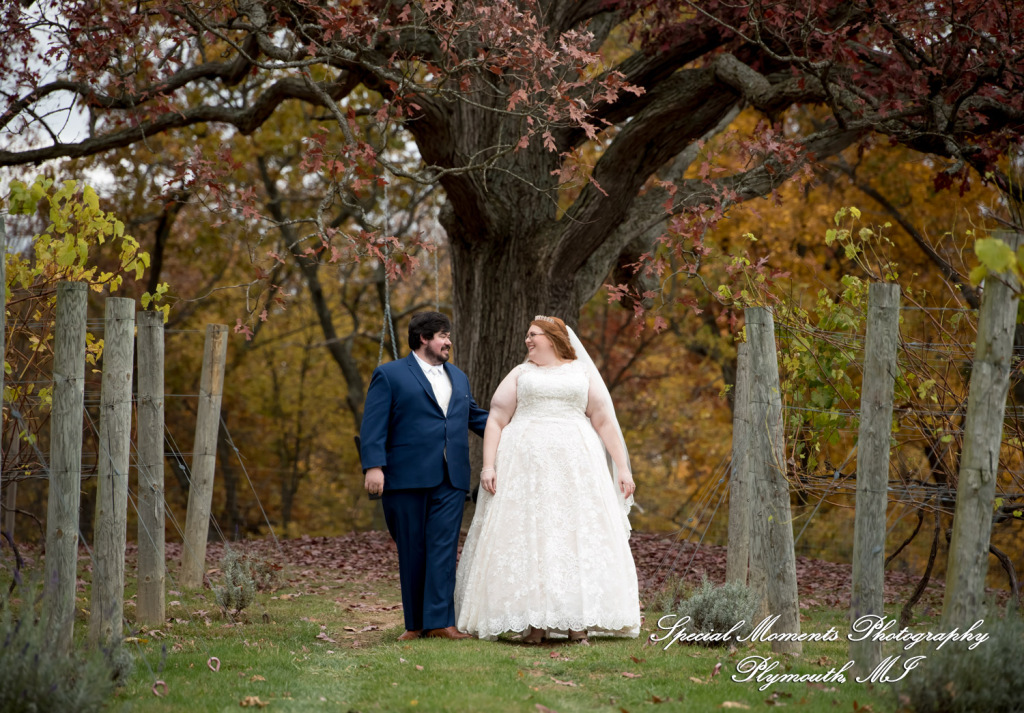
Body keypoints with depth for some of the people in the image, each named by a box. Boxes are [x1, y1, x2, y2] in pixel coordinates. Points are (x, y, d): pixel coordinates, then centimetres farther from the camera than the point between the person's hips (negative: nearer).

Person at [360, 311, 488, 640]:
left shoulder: (458, 377, 22)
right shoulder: (389, 375, 3)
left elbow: (474, 416, 29)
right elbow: (373, 425, -5)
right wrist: (374, 466, -16)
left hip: (450, 480, 4)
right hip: (406, 478, -4)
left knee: (443, 548, -6)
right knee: (412, 551, 2)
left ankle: (440, 621, -9)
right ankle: (415, 623, 10)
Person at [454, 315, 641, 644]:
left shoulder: (582, 373, 14)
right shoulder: (520, 374, 15)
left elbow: (604, 421, 10)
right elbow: (496, 420, 7)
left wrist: (623, 468, 3)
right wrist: (488, 465, -5)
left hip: (574, 466, 0)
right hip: (526, 466, 0)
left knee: (578, 538, -6)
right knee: (527, 538, -6)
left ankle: (578, 624, -4)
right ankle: (534, 622, -6)